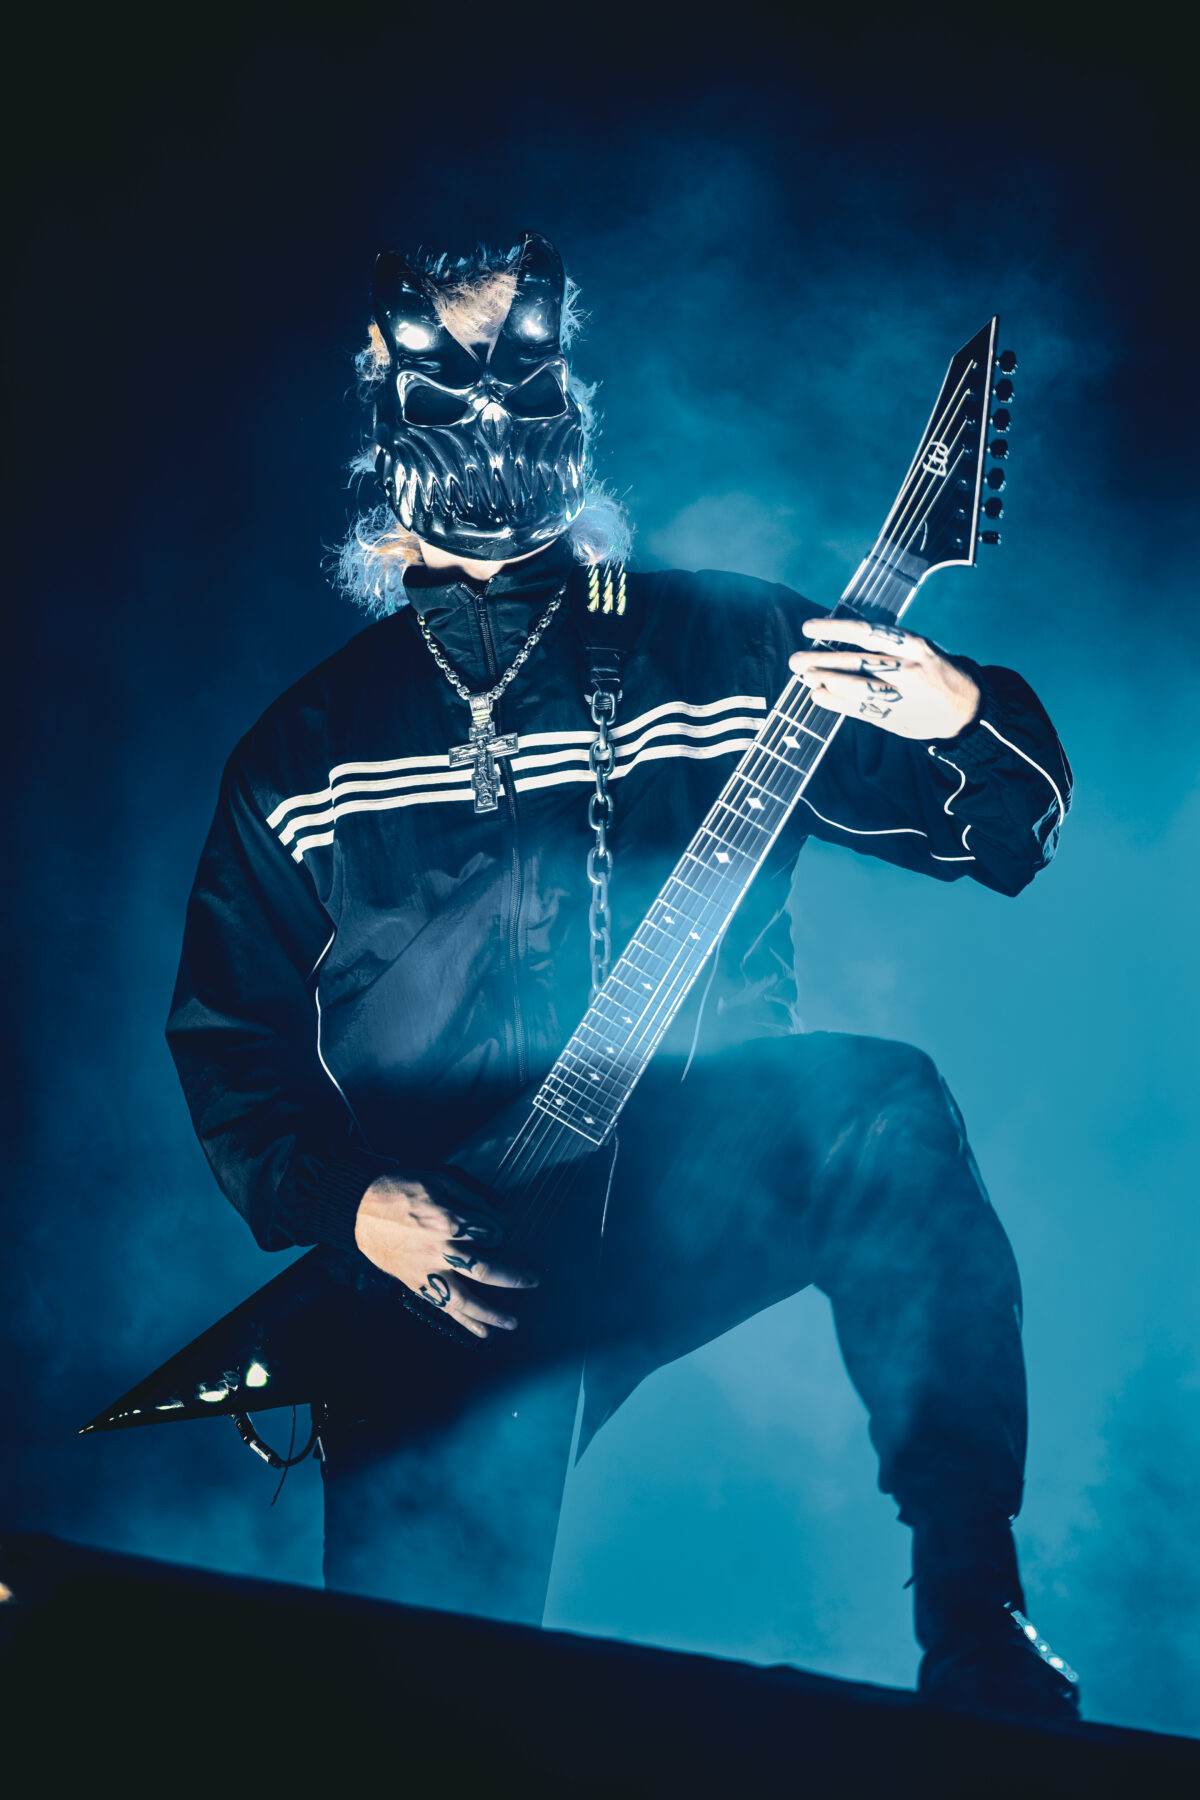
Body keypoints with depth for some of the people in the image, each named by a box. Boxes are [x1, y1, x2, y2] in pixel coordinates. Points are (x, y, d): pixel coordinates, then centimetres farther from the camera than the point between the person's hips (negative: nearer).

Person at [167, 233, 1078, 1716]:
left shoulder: (728, 646, 7)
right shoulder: (304, 750, 11)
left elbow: (1009, 833, 7)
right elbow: (226, 1034, 14)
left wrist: (965, 726, -17)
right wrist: (343, 1204, -3)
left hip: (713, 1185, 0)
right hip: (446, 1252, 1)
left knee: (884, 1108, -32)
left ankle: (972, 1609, -17)